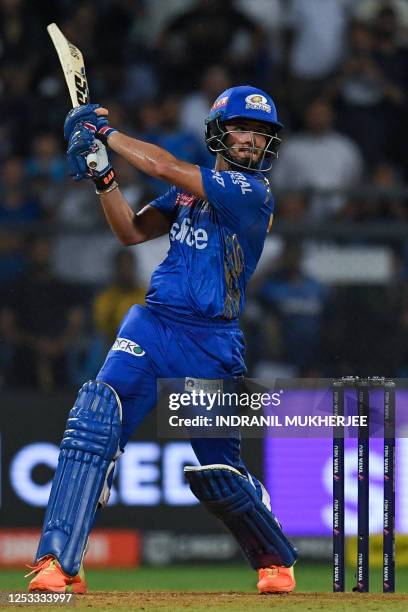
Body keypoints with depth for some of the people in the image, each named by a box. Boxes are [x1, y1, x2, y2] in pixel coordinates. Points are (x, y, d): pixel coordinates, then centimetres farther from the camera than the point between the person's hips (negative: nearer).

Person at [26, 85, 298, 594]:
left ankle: (276, 561, 30)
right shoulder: (191, 187, 13)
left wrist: (105, 132, -6)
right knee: (92, 426, -17)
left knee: (216, 473, 2)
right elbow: (132, 232, 12)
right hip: (152, 325, 5)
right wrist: (102, 178, -3)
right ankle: (58, 563, -20)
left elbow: (165, 167, -16)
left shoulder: (251, 191, -10)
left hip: (210, 346, -5)